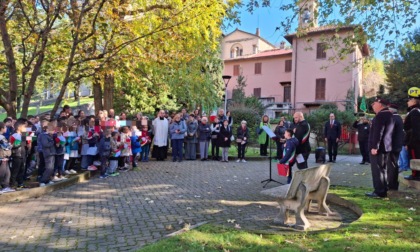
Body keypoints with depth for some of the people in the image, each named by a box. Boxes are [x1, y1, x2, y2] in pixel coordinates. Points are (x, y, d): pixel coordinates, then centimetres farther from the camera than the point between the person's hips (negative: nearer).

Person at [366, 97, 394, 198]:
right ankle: (384, 190, 21)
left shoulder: (380, 115, -16)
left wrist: (374, 147, -22)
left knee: (377, 169, -5)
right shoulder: (389, 114, 15)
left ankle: (379, 192, -2)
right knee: (382, 169, 15)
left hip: (378, 147, -10)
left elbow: (378, 132, -23)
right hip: (385, 146, 10)